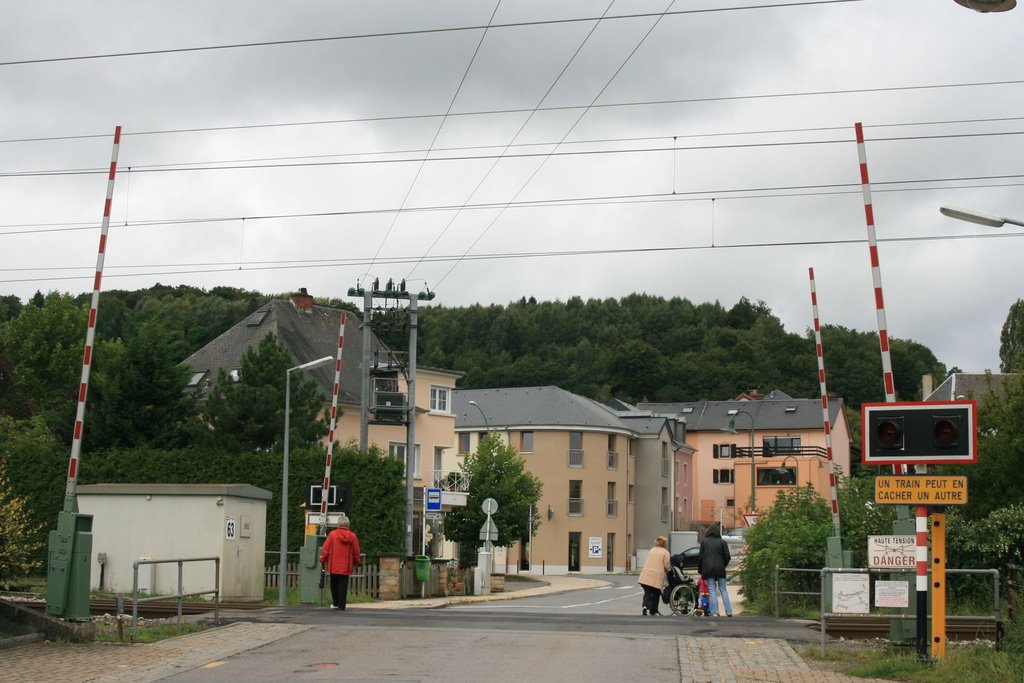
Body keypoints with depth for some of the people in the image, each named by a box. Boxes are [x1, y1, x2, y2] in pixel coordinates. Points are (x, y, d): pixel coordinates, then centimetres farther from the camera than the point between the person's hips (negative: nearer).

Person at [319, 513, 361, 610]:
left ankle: (335, 603, 21)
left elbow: (325, 549, -3)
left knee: (334, 584, 14)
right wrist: (355, 563, 21)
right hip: (346, 566, 1)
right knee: (343, 585, 3)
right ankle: (341, 606, -1)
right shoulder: (352, 536, -1)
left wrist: (322, 561, 8)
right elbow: (356, 552, 6)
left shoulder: (332, 534, -5)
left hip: (334, 566, -1)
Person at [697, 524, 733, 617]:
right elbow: (727, 556, 0)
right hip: (720, 569, 1)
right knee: (723, 590, 9)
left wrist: (700, 569, 10)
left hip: (708, 570, -1)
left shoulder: (704, 541, 1)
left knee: (712, 590, -1)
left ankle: (715, 612, -8)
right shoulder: (722, 542, 2)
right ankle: (729, 611, 4)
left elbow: (700, 556, 1)